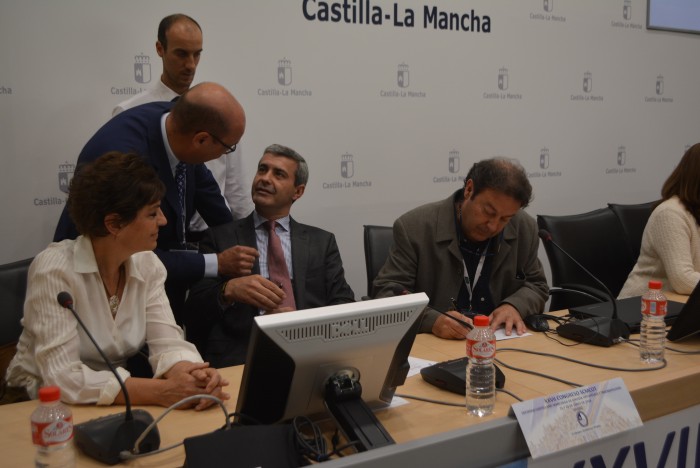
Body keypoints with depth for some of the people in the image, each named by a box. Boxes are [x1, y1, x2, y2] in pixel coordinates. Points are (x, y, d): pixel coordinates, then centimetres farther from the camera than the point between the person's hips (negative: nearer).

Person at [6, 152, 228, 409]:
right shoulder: (55, 269, -21)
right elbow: (63, 378, -27)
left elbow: (167, 343, -10)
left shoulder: (147, 264, -4)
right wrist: (163, 391, -34)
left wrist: (190, 374, -32)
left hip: (115, 404, 5)